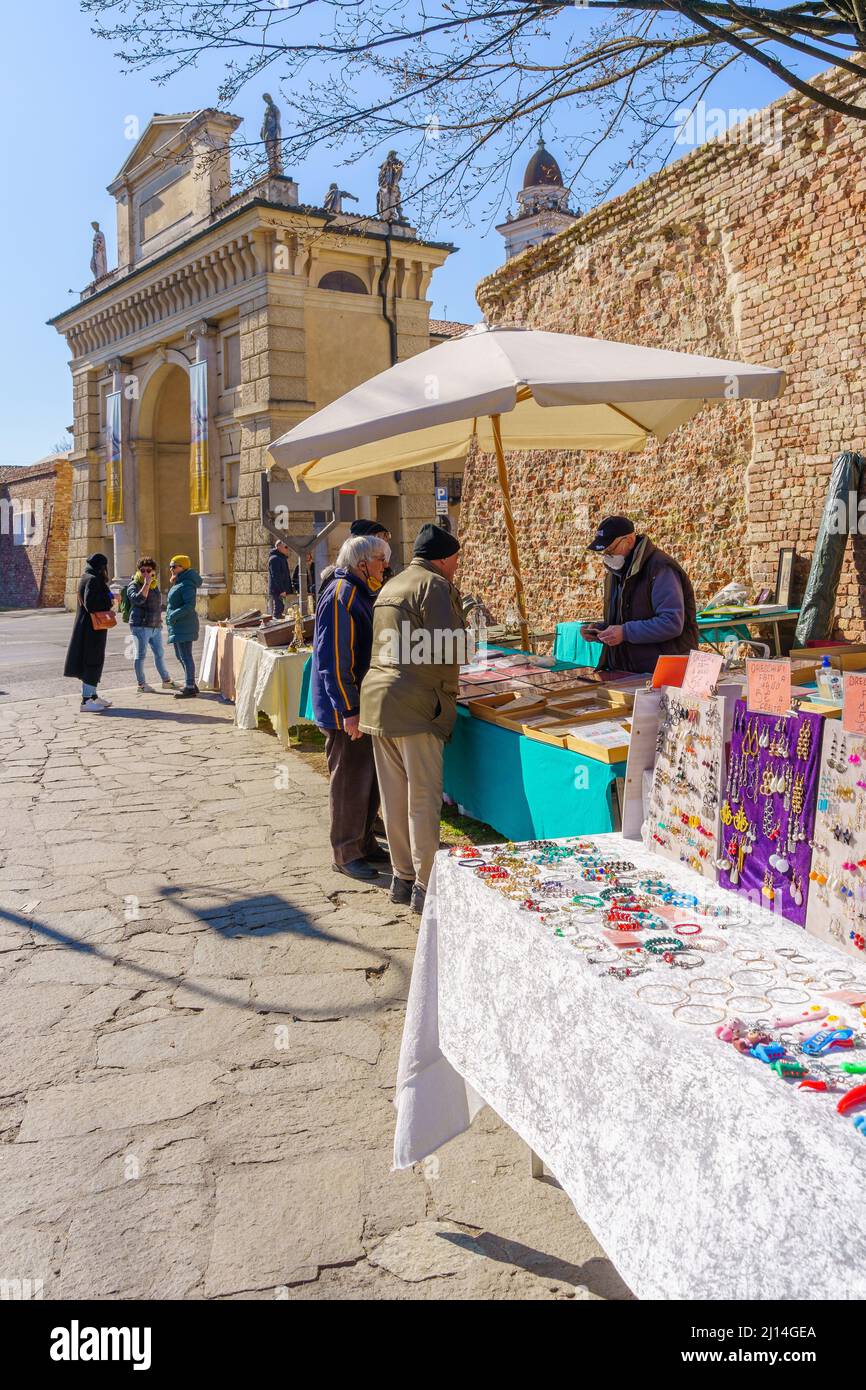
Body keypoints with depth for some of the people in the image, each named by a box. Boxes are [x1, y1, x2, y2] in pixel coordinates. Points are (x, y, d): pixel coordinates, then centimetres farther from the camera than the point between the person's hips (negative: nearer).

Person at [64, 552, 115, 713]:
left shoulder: (87, 578, 14)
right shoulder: (93, 580, -16)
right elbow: (90, 604, -25)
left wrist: (108, 600, 7)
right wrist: (109, 604, -11)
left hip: (86, 626, 10)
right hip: (92, 627, -10)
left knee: (93, 661, 17)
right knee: (92, 662, -6)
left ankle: (93, 696, 27)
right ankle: (86, 701, -5)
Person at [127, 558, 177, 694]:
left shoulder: (155, 585, 17)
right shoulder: (134, 585, -7)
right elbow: (138, 599, -27)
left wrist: (160, 615, 20)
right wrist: (146, 584, -25)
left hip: (156, 626, 7)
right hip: (141, 626, -7)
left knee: (159, 654, 13)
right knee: (141, 655, -1)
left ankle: (166, 680, 21)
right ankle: (141, 684, 5)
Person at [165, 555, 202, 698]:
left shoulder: (187, 584, -15)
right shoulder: (178, 583, 17)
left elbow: (190, 605, -24)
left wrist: (174, 615, -23)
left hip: (184, 626, -11)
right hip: (177, 626, 11)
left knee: (186, 657, -8)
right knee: (180, 656, 17)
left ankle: (190, 688, -6)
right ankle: (191, 684, 25)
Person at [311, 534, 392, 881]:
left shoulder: (360, 593, 15)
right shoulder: (340, 594, -17)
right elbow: (333, 659, -22)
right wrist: (348, 710, -23)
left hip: (363, 706, 10)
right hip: (345, 710, -10)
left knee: (369, 777, 16)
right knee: (349, 780, -1)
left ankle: (364, 843, 28)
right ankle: (346, 855, 11)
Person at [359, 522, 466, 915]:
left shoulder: (391, 585, 20)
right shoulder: (435, 586, -7)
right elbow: (447, 647, -15)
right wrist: (448, 692, 2)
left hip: (375, 700, 8)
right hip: (413, 705, -8)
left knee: (394, 796, 12)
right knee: (424, 798, -3)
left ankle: (402, 877, 20)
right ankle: (425, 886, 1)